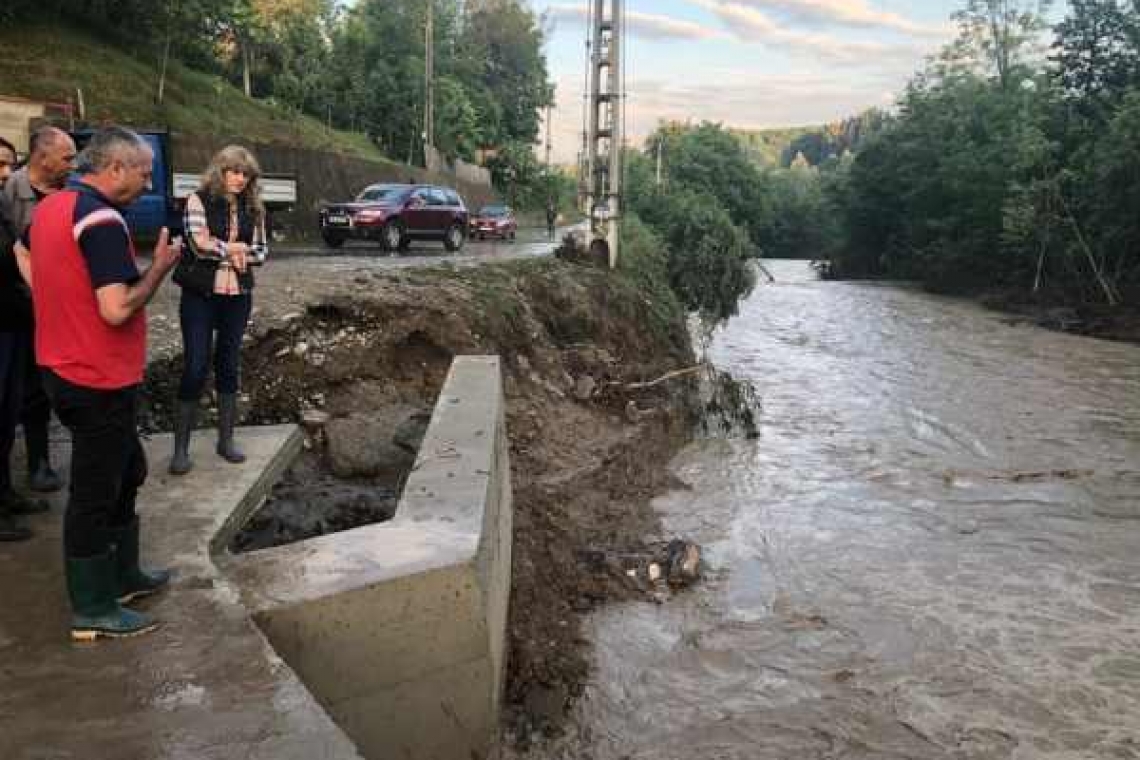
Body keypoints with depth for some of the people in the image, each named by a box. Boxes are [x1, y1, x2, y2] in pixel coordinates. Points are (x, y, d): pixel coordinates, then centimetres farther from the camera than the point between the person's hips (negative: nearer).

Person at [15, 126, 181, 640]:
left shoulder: (52, 205, 8)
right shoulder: (102, 221, -22)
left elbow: (22, 252, 28)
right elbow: (117, 310, -28)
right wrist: (161, 266, -14)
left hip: (65, 367, 10)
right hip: (99, 380, -9)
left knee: (126, 471, 21)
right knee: (95, 492, 2)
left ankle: (122, 575, 34)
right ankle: (92, 611, 16)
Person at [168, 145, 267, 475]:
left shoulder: (254, 208, 8)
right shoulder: (199, 200, -5)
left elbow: (261, 251, 4)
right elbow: (200, 245, -16)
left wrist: (221, 247, -11)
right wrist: (237, 247, -6)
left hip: (238, 296, 4)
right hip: (200, 295, -4)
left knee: (229, 366, 10)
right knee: (194, 368, -5)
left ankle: (226, 439, 20)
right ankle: (181, 448, 3)